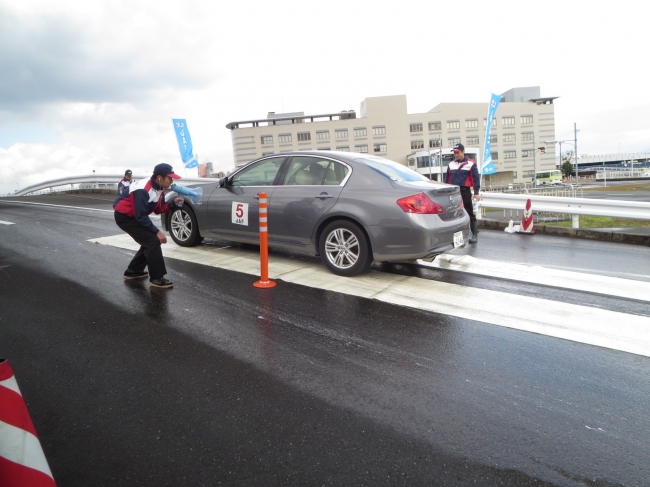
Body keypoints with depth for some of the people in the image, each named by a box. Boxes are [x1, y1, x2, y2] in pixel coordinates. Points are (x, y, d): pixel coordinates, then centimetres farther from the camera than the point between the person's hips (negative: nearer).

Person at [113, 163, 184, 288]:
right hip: (124, 216, -10)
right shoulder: (142, 190, -30)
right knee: (152, 241, -17)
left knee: (150, 242, 12)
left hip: (135, 216, 10)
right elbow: (141, 217, -29)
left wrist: (173, 203, -11)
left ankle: (133, 271, 26)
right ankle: (156, 278, -11)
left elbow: (158, 209, 4)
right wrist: (157, 232, -26)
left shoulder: (159, 188, -2)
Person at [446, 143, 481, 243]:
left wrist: (476, 192, -11)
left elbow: (476, 178, -5)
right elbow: (448, 179, 17)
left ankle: (474, 235, 3)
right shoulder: (451, 164, 13)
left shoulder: (471, 164, -3)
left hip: (465, 191, -5)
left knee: (470, 213, -1)